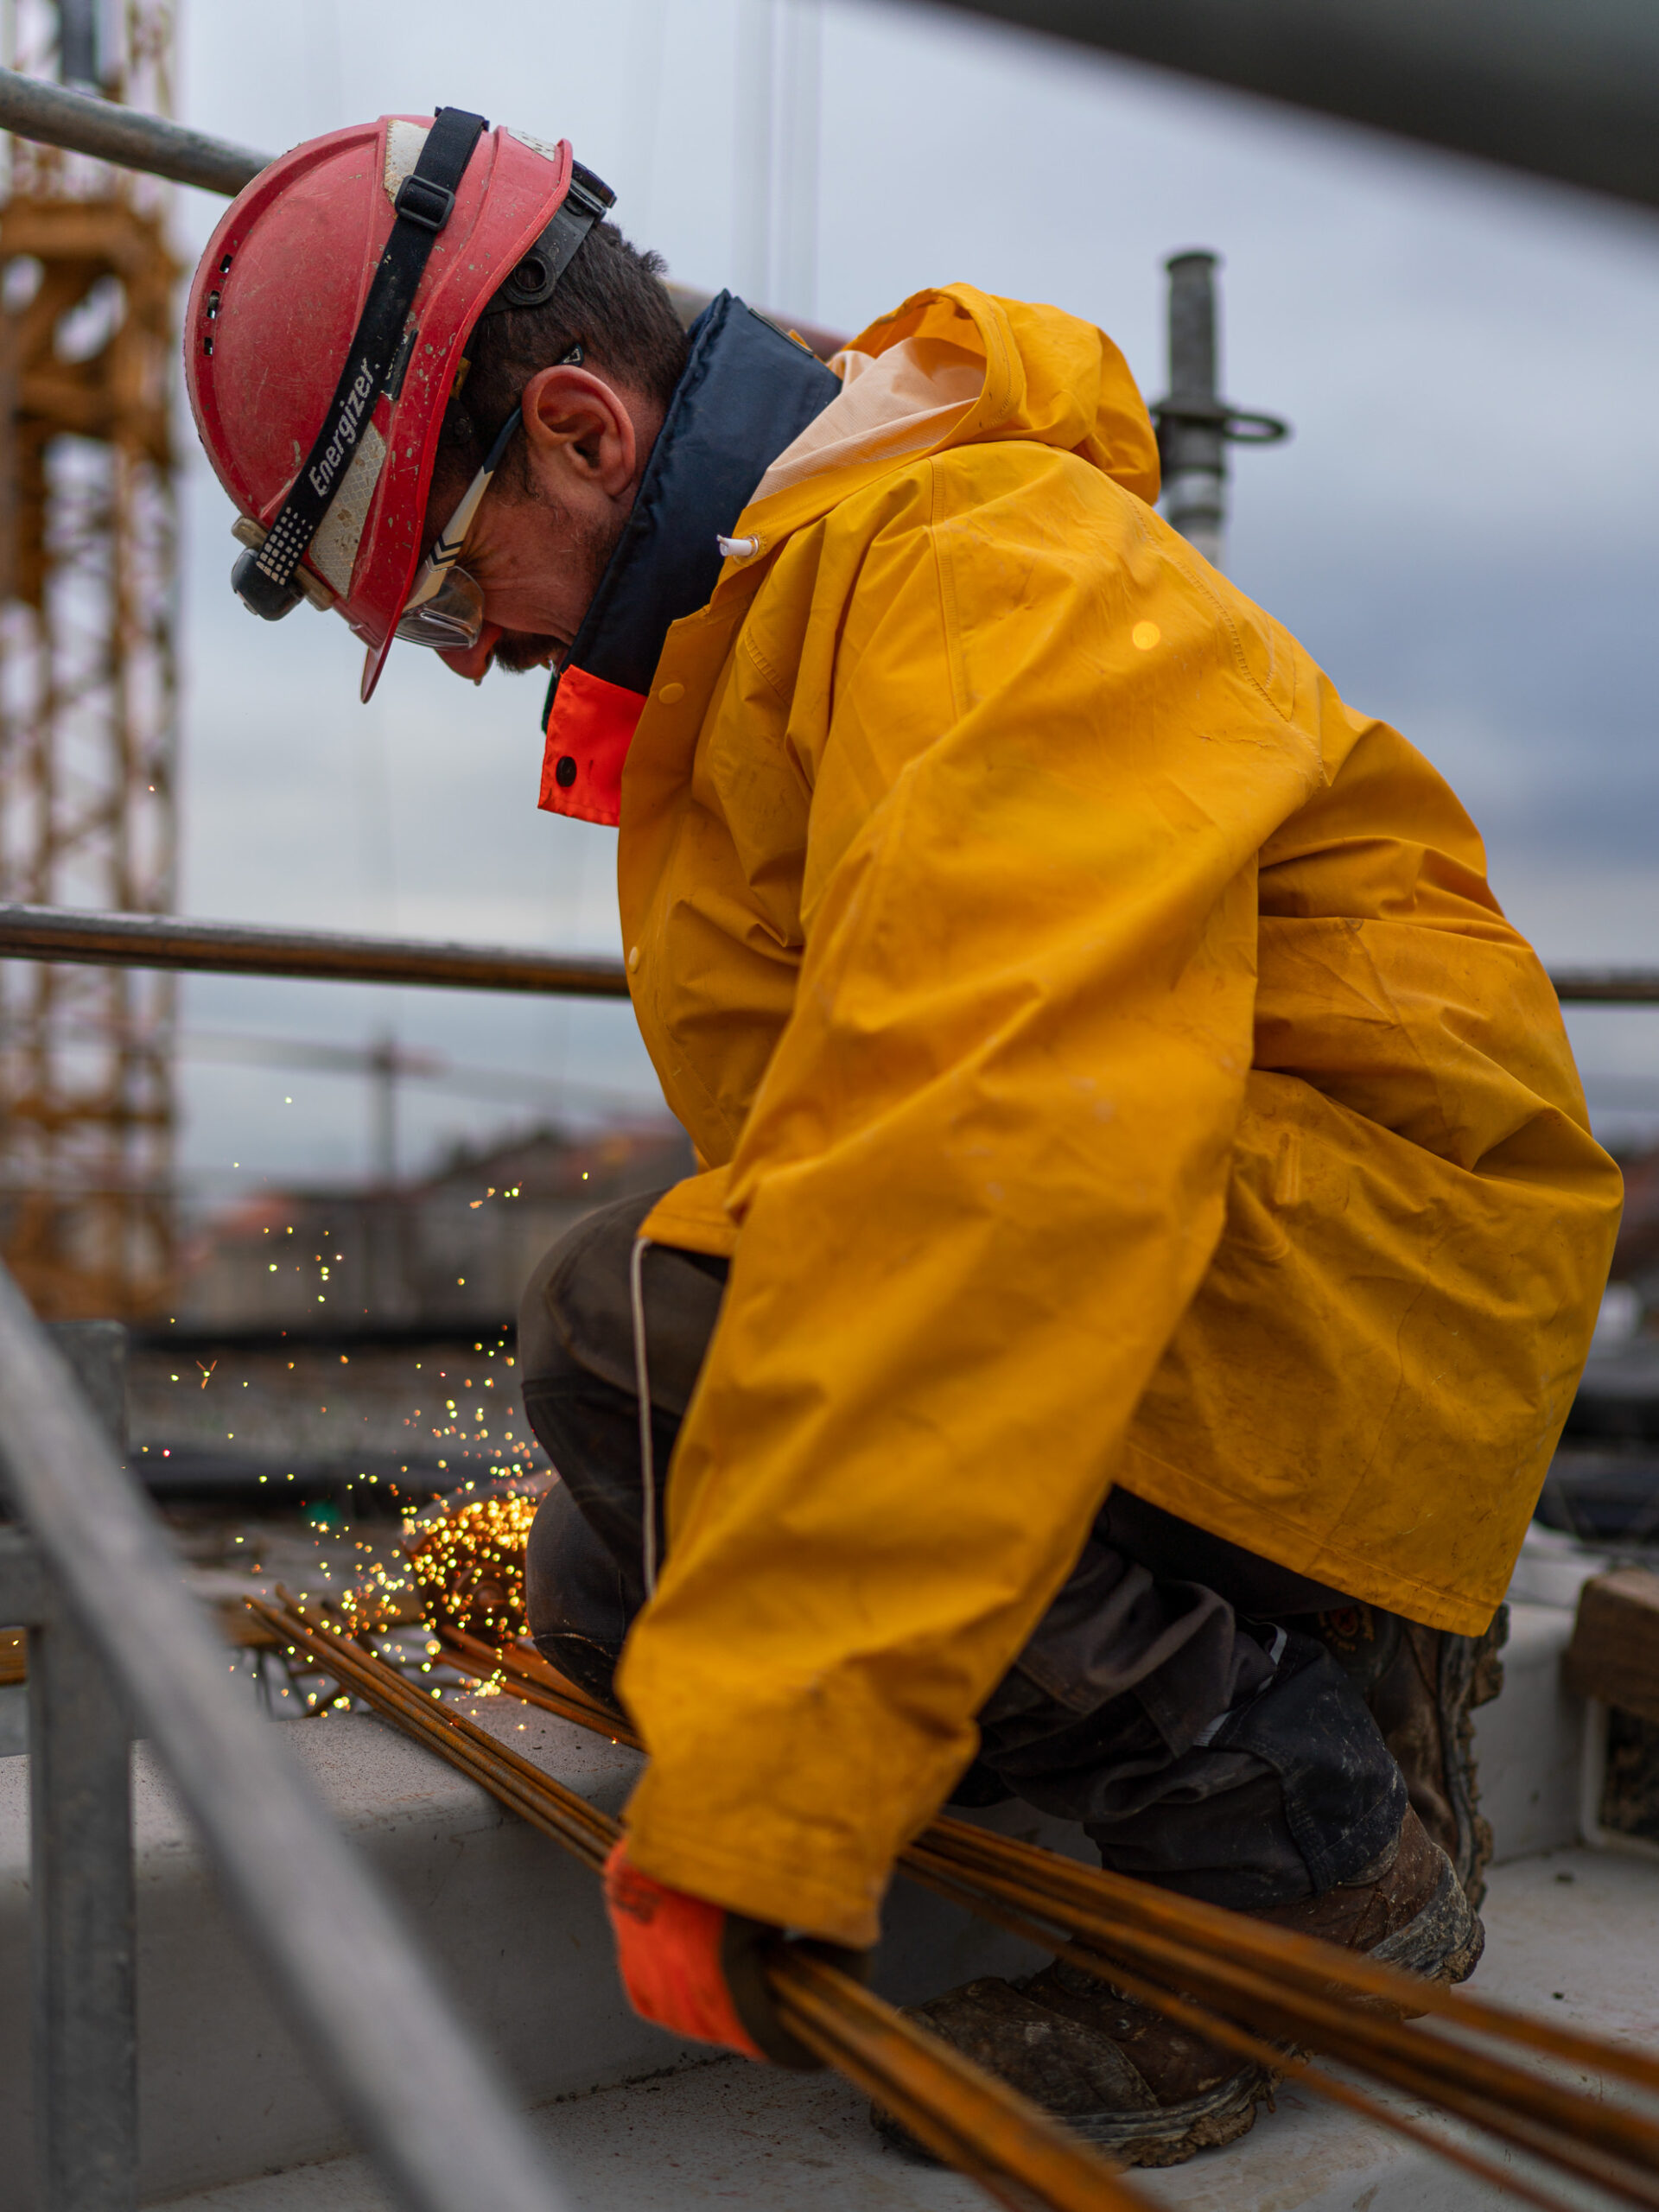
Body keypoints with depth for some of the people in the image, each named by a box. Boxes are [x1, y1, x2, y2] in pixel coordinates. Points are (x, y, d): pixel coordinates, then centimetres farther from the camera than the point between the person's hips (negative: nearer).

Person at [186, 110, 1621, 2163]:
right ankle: (1277, 1654, 10)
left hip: (1354, 1288, -10)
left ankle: (1302, 1826, -12)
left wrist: (743, 1802, -35)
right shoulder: (752, 609, 12)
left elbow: (993, 1160, -35)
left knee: (641, 1332, -27)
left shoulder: (993, 574, -21)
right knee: (617, 1584, 8)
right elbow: (827, 1121, 16)